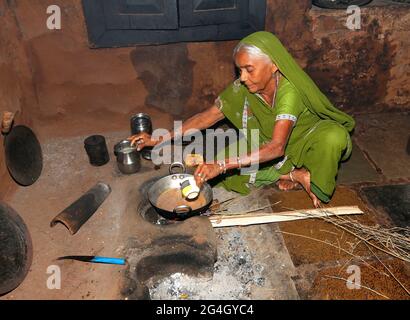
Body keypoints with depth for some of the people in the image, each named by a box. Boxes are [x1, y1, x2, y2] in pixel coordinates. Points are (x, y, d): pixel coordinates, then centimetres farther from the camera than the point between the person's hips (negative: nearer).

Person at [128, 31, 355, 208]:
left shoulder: (289, 90, -35)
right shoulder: (242, 89, -18)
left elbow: (277, 147, -46)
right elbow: (207, 117, -11)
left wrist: (222, 165, -55)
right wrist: (159, 139, -17)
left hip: (307, 138, -4)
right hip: (268, 145, 5)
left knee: (335, 137, -37)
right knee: (231, 169, -18)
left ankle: (316, 179, -8)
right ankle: (296, 175, -9)